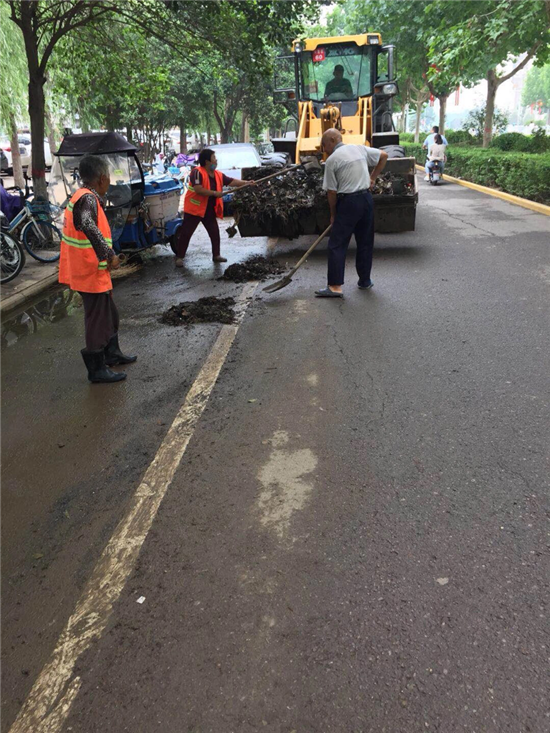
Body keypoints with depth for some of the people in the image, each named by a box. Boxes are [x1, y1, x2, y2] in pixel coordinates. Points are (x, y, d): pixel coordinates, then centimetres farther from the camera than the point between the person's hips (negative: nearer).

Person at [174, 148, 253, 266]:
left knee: (215, 232, 11)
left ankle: (216, 255, 24)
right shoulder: (197, 172, -19)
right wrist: (215, 193, -22)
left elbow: (232, 181, 7)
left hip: (209, 210, 7)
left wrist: (246, 183, -2)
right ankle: (179, 257, 5)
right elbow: (198, 189, -28)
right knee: (186, 233, -2)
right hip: (194, 208, -7)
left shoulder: (218, 174, 5)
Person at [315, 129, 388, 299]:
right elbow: (383, 155, 21)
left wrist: (333, 214, 6)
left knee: (337, 245, -3)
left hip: (348, 202, -6)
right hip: (367, 199, 6)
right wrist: (372, 178, 22)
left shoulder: (332, 160, -6)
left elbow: (331, 191, -5)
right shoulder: (360, 148, 10)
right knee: (365, 242, 15)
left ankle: (335, 286, -8)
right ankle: (365, 281, 23)